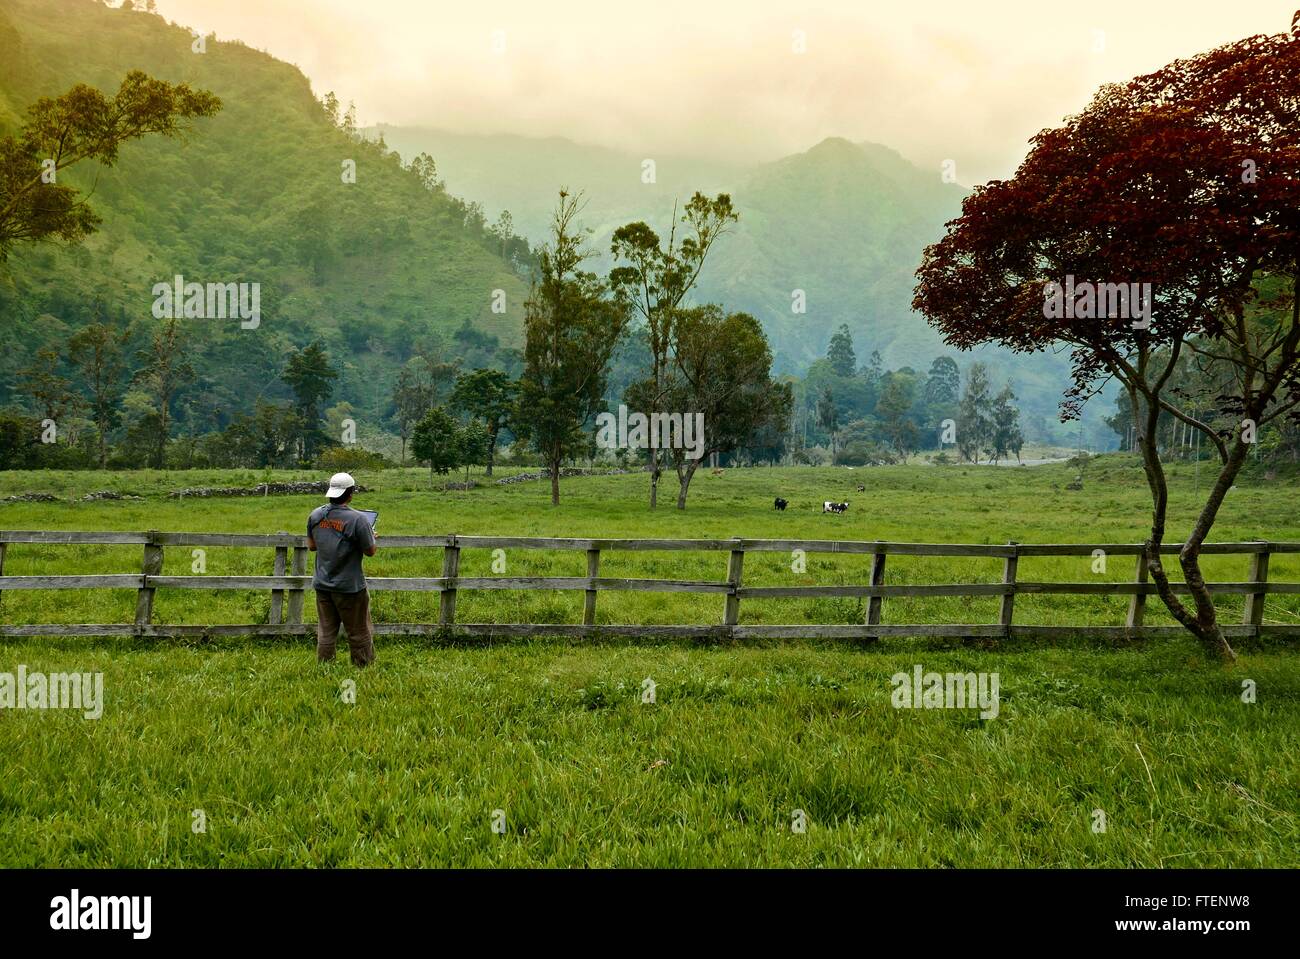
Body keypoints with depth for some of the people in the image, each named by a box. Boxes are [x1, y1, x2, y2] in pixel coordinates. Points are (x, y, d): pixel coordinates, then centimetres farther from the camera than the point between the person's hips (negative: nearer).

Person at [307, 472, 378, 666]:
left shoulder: (315, 515, -2)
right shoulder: (357, 519, -20)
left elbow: (311, 545, 10)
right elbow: (370, 551, -12)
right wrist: (372, 537, 8)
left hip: (322, 585, 5)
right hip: (349, 586, -5)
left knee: (325, 632, 14)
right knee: (359, 633, 8)